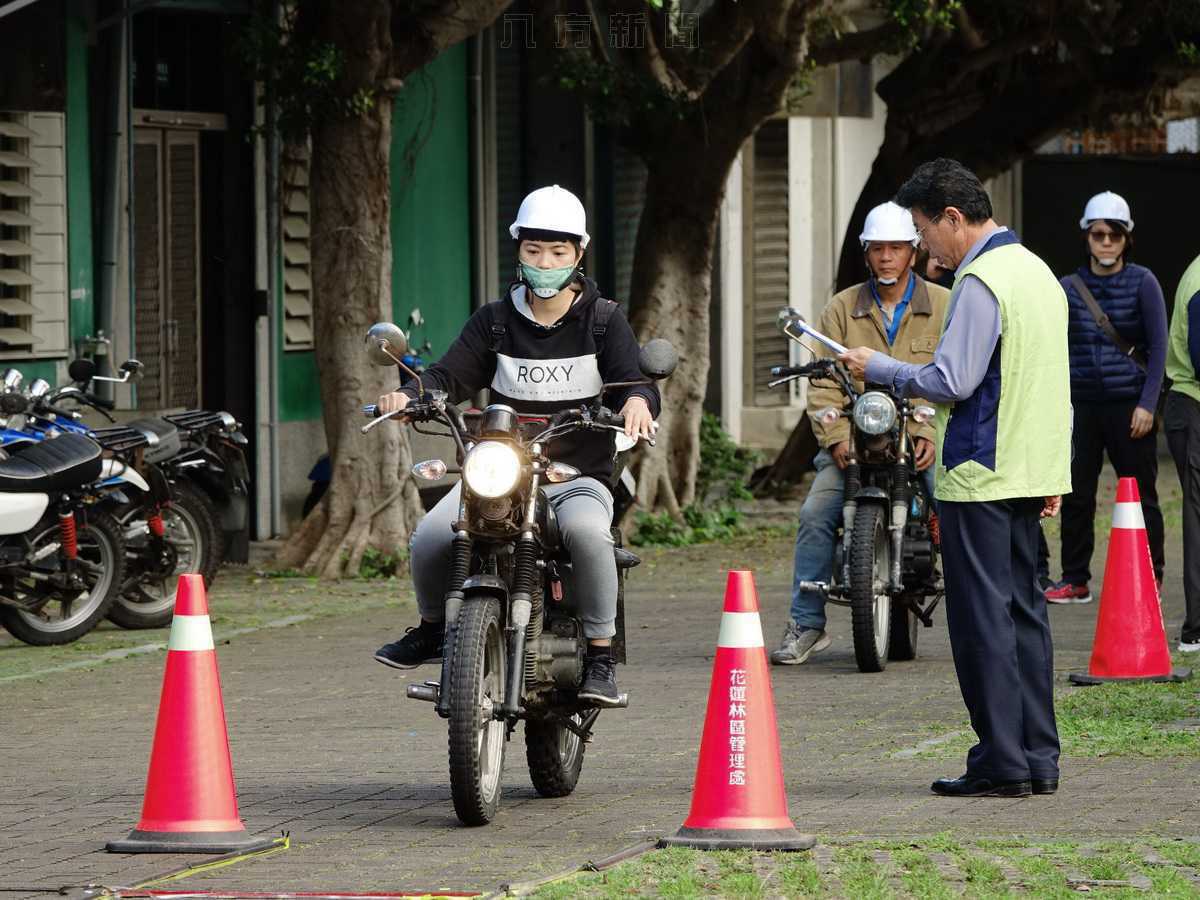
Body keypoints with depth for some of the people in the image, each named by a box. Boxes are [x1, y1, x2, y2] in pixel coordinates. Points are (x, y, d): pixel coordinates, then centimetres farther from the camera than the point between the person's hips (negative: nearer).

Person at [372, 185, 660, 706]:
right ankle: (433, 628, 10)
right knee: (431, 537, -23)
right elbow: (451, 376, 1)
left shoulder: (604, 321, 5)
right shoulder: (495, 322, 11)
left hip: (581, 476, -2)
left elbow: (635, 381, -7)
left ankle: (601, 657, -23)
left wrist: (637, 401, -33)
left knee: (586, 529, -38)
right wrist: (409, 395, -21)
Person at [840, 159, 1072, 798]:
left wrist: (878, 368, -7)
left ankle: (1001, 764, -6)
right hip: (1030, 473, 9)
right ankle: (1038, 761, 12)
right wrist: (1053, 476, 21)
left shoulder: (981, 282, -14)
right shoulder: (1037, 272, 16)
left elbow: (953, 381, -20)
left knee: (982, 619, -5)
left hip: (978, 479, -9)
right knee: (1024, 612, 11)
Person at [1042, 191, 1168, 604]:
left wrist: (1147, 404, -9)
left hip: (1129, 404, -3)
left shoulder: (1142, 283, -1)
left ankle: (1150, 577, 10)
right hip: (1081, 404, 3)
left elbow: (1158, 347, -2)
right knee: (1075, 495, 4)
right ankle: (1075, 580, 12)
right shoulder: (1069, 287, 8)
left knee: (1140, 494, 1)